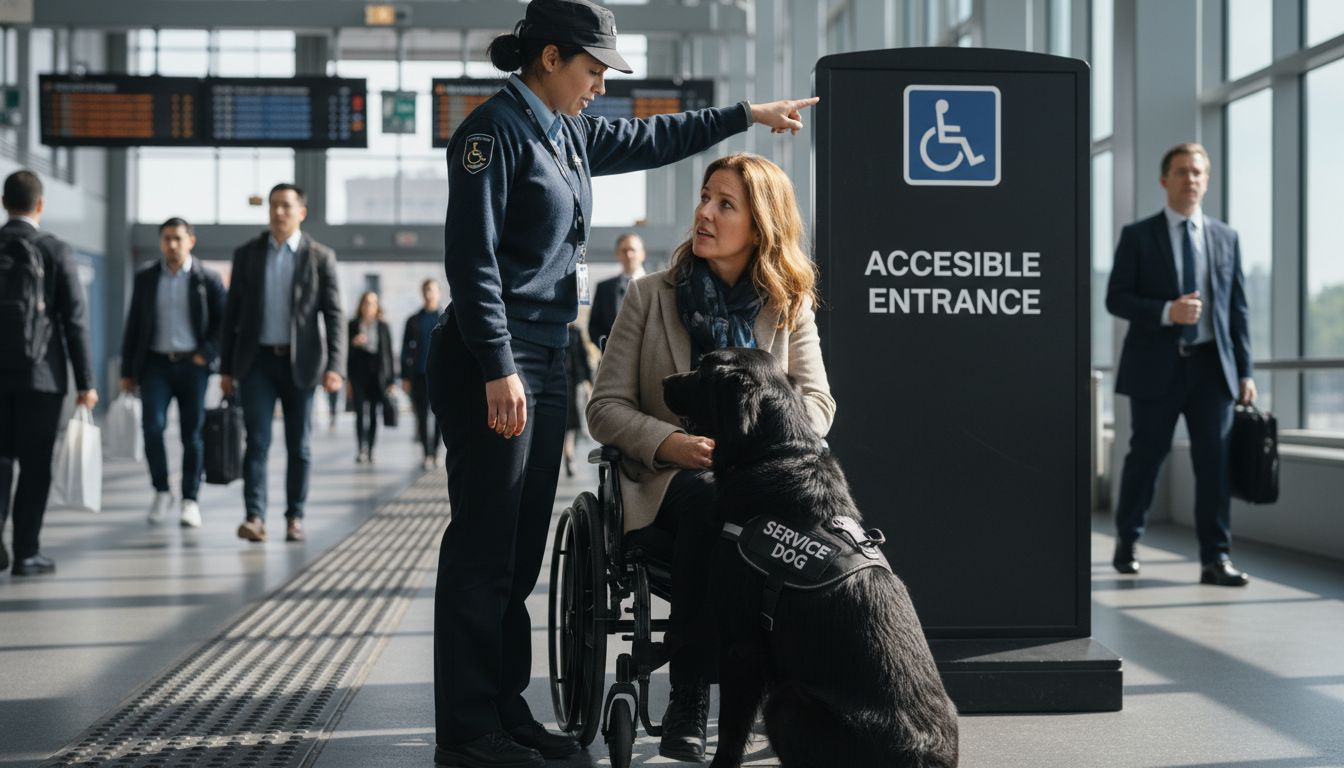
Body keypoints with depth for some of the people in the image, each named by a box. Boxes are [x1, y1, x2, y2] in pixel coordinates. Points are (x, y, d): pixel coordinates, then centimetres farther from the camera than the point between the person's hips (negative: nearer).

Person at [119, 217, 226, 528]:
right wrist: (127, 370, 7)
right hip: (156, 363, 1)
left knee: (192, 434, 1)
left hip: (193, 364, -1)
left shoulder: (208, 279, 2)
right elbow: (133, 326, 10)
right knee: (152, 426, -14)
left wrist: (207, 354, -12)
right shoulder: (145, 278, 7)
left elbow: (223, 322, 2)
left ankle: (190, 500, 9)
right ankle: (161, 491, 4)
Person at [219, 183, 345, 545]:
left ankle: (295, 517, 14)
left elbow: (334, 315, -3)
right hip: (257, 360, 1)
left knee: (299, 445, 5)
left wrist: (334, 366, -13)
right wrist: (226, 367, 5)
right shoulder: (247, 254, 6)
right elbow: (232, 313, 8)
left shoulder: (320, 257, 1)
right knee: (257, 440, -9)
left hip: (300, 363, 0)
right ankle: (255, 517, -12)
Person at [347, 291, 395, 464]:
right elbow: (346, 353, 9)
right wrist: (353, 343, -13)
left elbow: (388, 353, 7)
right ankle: (360, 450, -17)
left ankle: (370, 451, 11)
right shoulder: (353, 326, 5)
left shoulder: (383, 327, 7)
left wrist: (390, 380, 4)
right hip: (359, 375, -1)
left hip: (377, 376, 1)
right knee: (360, 413, -12)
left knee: (374, 415, 3)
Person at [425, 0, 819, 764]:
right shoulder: (496, 129, -11)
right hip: (492, 363, -9)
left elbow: (651, 139, 31)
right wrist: (499, 370, -22)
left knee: (524, 549, 11)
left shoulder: (568, 133, 14)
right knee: (485, 549, -6)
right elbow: (472, 258, -17)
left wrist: (746, 114, 34)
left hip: (546, 359, 9)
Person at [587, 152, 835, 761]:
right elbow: (606, 407, 3)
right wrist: (669, 443, -17)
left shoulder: (789, 306, 12)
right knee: (708, 496, -38)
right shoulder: (651, 296, 7)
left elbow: (816, 401, 3)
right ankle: (687, 699, -34)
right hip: (668, 480, -1)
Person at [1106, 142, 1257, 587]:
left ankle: (1216, 559, -1)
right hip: (1157, 366, -2)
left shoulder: (1226, 238, 11)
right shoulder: (1138, 236, 2)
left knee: (1215, 462, -3)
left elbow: (1238, 309, 10)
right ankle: (1126, 542, 26)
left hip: (1212, 366, 2)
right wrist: (1167, 311, -19)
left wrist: (1245, 372, 4)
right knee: (1146, 456, 7)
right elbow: (1116, 299, -4)